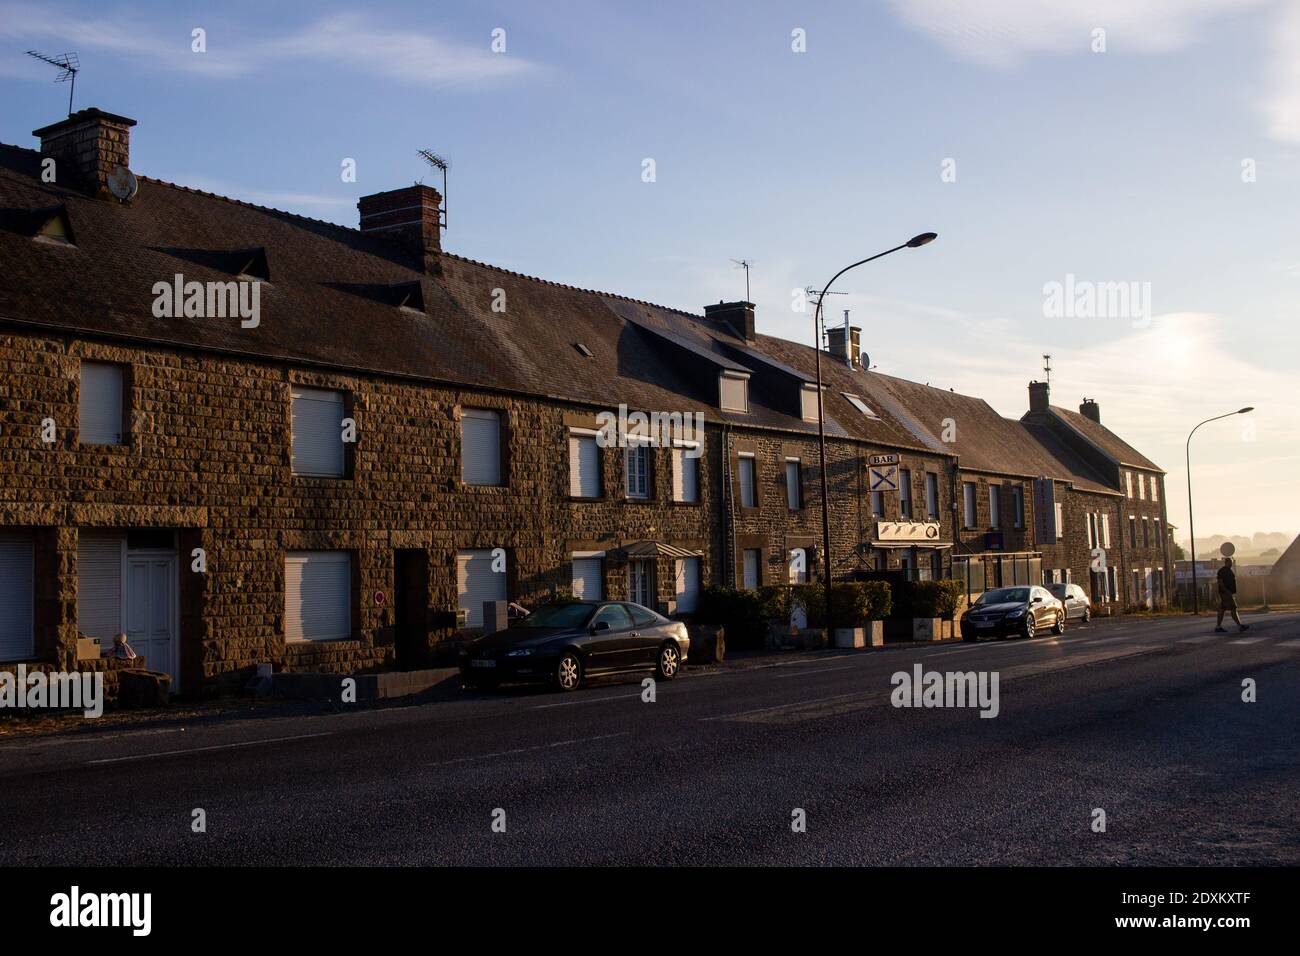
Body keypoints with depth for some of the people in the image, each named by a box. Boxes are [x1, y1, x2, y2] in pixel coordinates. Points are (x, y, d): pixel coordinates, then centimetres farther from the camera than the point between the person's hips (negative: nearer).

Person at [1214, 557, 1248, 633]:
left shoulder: (1229, 570, 18)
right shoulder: (1222, 571, -12)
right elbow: (1220, 583, -18)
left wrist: (1234, 593, 20)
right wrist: (1227, 592, -25)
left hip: (1230, 593, 10)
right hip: (1225, 593, -10)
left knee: (1222, 609, 9)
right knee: (1233, 609, -11)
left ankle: (1218, 627, 10)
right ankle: (1239, 626, -12)